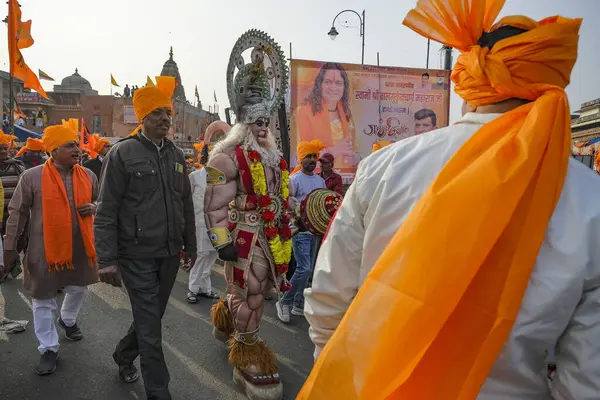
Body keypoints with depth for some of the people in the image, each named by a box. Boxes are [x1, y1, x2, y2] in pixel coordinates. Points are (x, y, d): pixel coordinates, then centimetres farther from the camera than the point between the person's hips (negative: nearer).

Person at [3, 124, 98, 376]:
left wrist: (93, 208, -9)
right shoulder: (32, 177, -9)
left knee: (78, 289, 19)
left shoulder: (88, 176, 2)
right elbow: (17, 212, -4)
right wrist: (10, 246, -1)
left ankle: (67, 320, 50)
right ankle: (49, 348, 22)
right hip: (45, 248, -3)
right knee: (43, 300, 7)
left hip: (80, 247, 4)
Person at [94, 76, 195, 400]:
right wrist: (107, 260, -13)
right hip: (137, 256, -5)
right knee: (150, 328, 1)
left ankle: (123, 356, 47)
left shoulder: (176, 156, 8)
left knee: (151, 317, 20)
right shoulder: (122, 154, -8)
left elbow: (186, 205, 13)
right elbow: (105, 212, -9)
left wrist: (190, 245, 14)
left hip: (170, 254, 6)